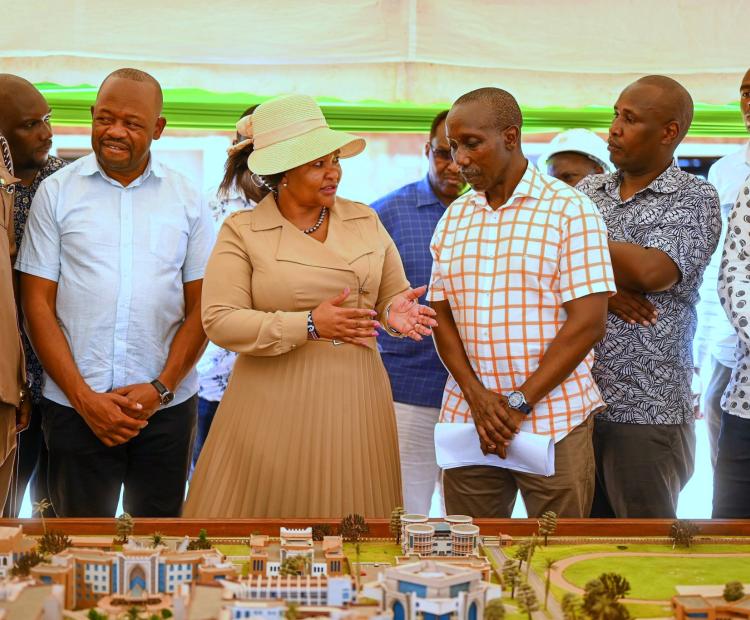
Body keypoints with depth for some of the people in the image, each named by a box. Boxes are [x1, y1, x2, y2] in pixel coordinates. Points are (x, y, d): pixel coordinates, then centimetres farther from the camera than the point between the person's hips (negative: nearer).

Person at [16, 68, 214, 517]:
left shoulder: (188, 199, 5)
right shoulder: (57, 192, 2)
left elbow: (200, 307, 4)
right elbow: (37, 304, 0)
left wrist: (161, 387, -9)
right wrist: (83, 396, -9)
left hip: (168, 407, 1)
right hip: (74, 406, -1)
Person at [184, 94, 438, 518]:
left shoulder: (365, 221, 10)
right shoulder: (242, 232, -2)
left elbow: (393, 294, 15)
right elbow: (219, 321, -9)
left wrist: (396, 311, -10)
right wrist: (310, 325, -17)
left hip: (355, 404, 3)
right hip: (276, 407, -3)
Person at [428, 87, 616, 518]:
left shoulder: (569, 209, -5)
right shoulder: (453, 219, 11)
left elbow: (588, 323, -11)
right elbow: (441, 317, 9)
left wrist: (520, 402, -14)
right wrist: (477, 396, -8)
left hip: (553, 421, -4)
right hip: (466, 418, 4)